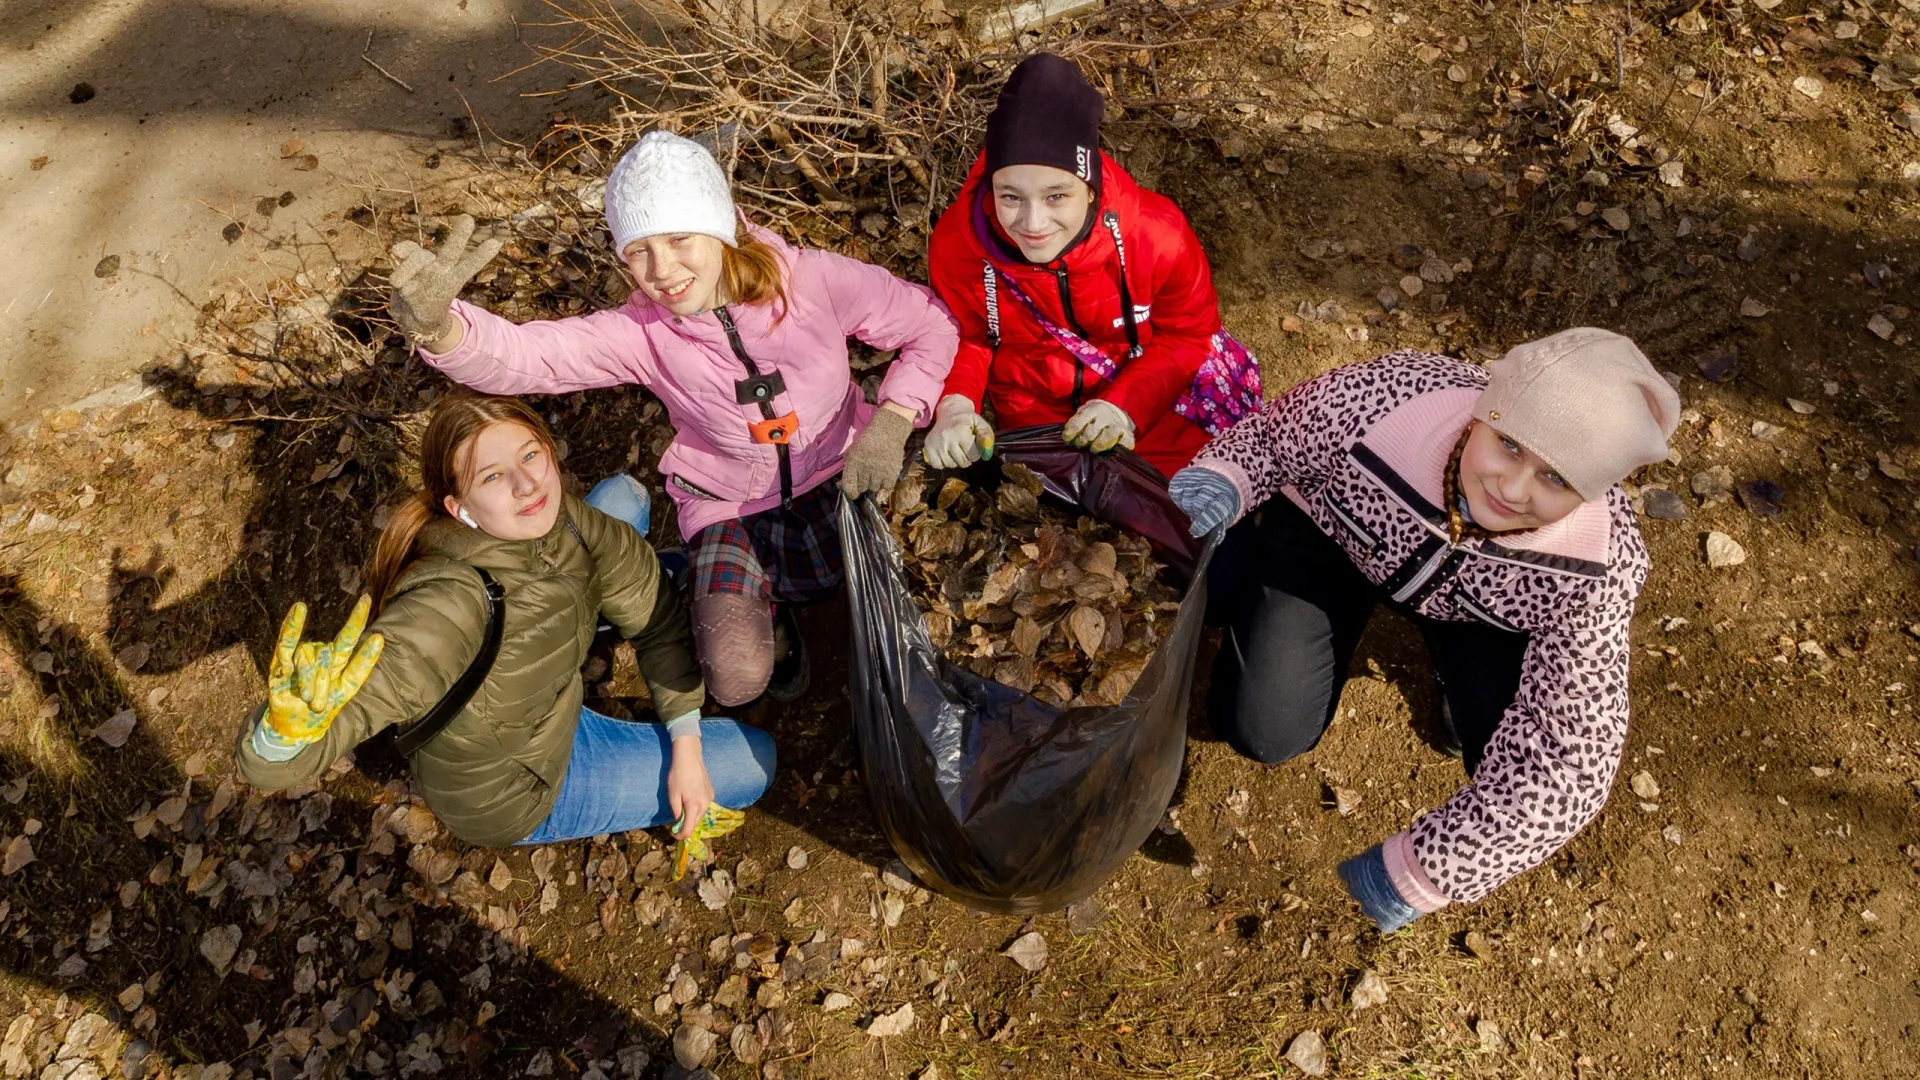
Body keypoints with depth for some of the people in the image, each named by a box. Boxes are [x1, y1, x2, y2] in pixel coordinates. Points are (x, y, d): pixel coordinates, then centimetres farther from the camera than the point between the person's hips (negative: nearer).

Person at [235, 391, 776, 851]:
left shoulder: (556, 519, -24)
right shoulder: (450, 610, -44)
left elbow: (656, 613, -8)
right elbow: (266, 767, -46)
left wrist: (687, 745, -11)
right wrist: (292, 724, -69)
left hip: (550, 703, 6)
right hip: (518, 793, -6)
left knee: (625, 495, 4)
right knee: (755, 761, -2)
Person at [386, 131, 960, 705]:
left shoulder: (812, 280, -20)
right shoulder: (642, 331, -16)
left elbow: (933, 325, -10)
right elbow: (521, 356, -29)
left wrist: (889, 426, -20)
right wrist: (438, 327, -51)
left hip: (832, 481, 2)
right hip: (729, 503, -1)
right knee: (737, 679, -20)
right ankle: (763, 596, 16)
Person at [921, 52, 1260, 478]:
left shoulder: (1157, 235, -25)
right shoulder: (956, 243, -23)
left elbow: (1187, 332, -9)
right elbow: (963, 339, -4)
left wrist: (1126, 405, -25)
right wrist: (954, 406, -26)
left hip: (1145, 391, 2)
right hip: (1032, 411, -1)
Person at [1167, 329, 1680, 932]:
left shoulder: (1597, 573, -34)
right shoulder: (1380, 398, -38)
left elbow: (1567, 759, -29)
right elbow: (1272, 436, -16)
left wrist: (1424, 870, -28)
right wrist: (1222, 480, -38)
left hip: (1479, 604, 1)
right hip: (1331, 537, 0)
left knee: (1512, 753, -18)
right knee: (1262, 731, -12)